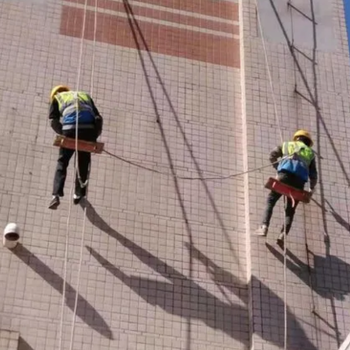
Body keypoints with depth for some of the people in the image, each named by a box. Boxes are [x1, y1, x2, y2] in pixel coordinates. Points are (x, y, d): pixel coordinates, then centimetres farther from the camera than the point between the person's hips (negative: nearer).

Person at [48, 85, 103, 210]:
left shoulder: (57, 97, 25)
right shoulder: (85, 95, 33)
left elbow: (53, 121, 8)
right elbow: (98, 118, 19)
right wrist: (94, 136, 18)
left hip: (70, 129, -2)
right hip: (89, 129, 2)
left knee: (62, 162, 9)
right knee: (83, 163, 19)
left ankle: (56, 195, -5)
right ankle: (79, 194, 24)